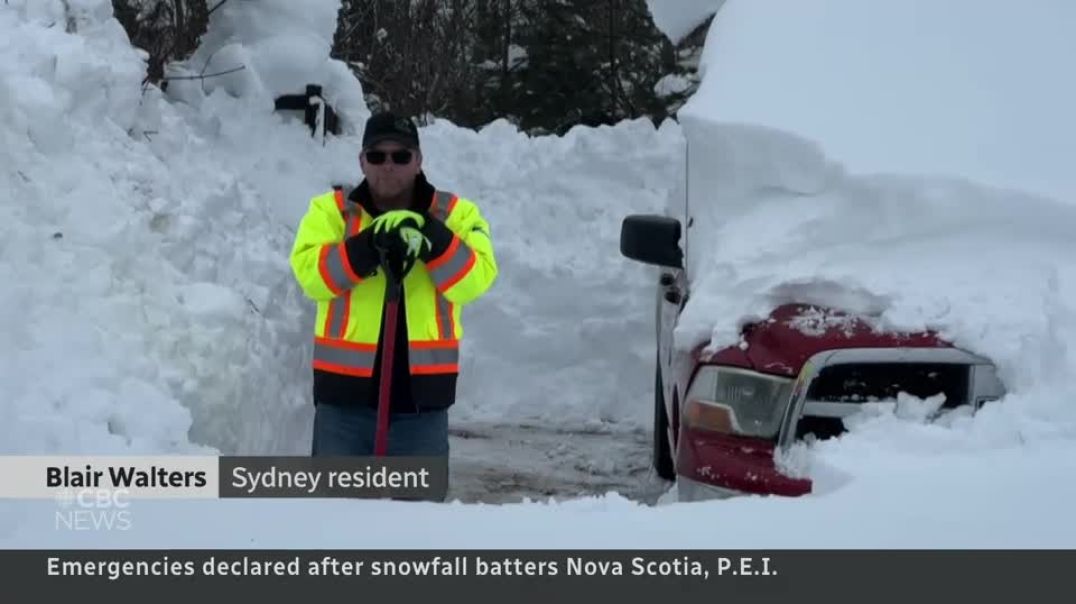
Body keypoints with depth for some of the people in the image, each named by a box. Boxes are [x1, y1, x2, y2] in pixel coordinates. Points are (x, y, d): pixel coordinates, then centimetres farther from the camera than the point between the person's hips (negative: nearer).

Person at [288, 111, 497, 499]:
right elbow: (309, 273, -12)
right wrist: (369, 247, -24)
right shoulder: (331, 210, 4)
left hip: (422, 393, 1)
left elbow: (475, 279, -10)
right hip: (345, 389, 0)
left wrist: (433, 240, -23)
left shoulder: (456, 214, 4)